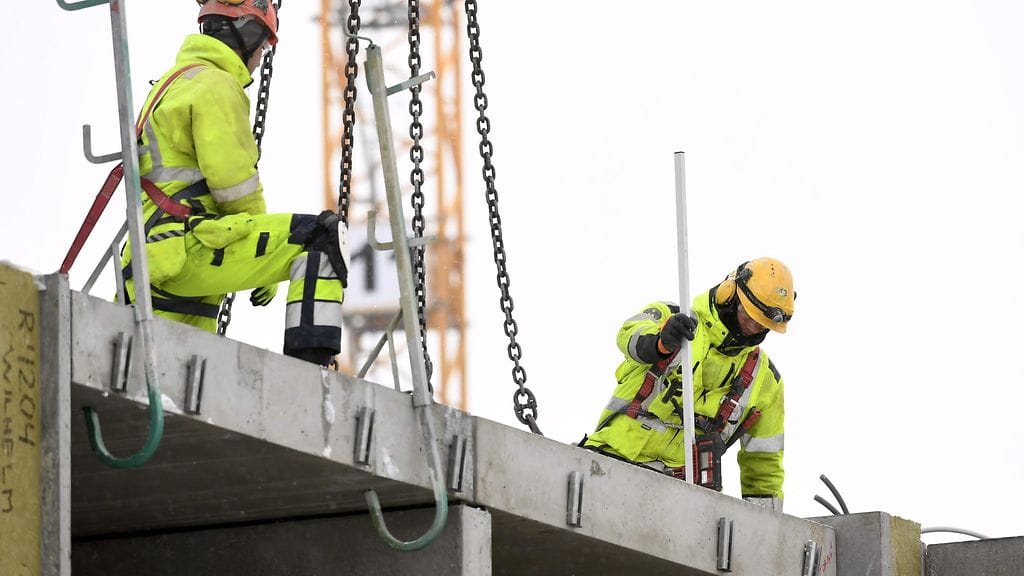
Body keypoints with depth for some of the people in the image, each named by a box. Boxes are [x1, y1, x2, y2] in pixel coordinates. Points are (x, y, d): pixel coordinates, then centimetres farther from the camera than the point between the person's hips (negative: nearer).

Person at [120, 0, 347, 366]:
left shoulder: (173, 83, 29)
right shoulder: (216, 85, -3)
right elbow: (232, 180, -11)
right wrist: (268, 266, 1)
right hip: (186, 249, -10)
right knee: (325, 235, -16)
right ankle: (308, 366, -29)